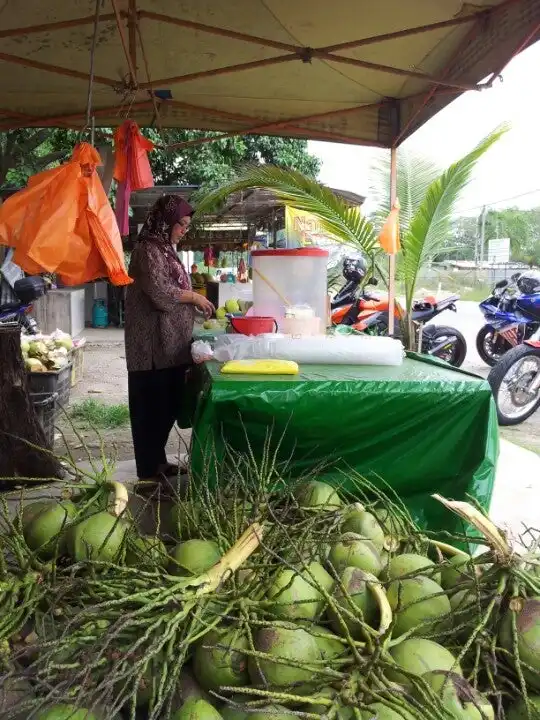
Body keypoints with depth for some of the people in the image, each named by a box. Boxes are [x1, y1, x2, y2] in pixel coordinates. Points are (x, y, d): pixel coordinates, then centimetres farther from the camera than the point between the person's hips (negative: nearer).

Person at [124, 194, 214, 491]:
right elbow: (160, 293, -20)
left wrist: (194, 305, 8)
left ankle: (158, 461, 27)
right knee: (151, 406, -4)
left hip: (169, 344, 10)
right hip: (153, 345, -10)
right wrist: (194, 296, -9)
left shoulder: (165, 249, 18)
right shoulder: (148, 249, -11)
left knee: (166, 405, 15)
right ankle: (148, 472, 4)